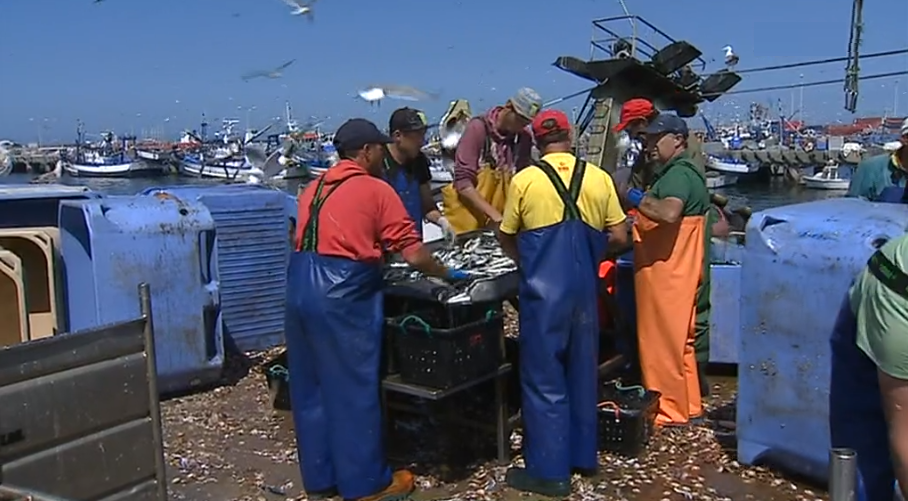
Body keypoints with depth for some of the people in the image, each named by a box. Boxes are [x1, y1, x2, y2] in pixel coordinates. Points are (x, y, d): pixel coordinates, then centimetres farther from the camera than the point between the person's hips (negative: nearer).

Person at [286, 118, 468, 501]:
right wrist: (448, 275, 11)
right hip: (342, 294, -7)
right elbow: (414, 255, -6)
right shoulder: (376, 190, -2)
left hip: (300, 289, 7)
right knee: (353, 389, 4)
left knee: (310, 387, 15)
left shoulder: (313, 189, 18)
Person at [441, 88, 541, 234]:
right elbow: (463, 181, -16)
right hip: (466, 219, -4)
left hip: (498, 221, 4)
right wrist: (494, 214, -22)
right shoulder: (478, 128, -11)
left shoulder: (524, 139, 2)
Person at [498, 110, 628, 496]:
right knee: (582, 374, 18)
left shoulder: (524, 180, -4)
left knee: (544, 380, 5)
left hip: (543, 291, -3)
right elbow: (619, 237, 7)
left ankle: (549, 470, 11)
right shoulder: (599, 178, 3)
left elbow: (506, 239, 7)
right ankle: (582, 454, 30)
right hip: (584, 290, 4)